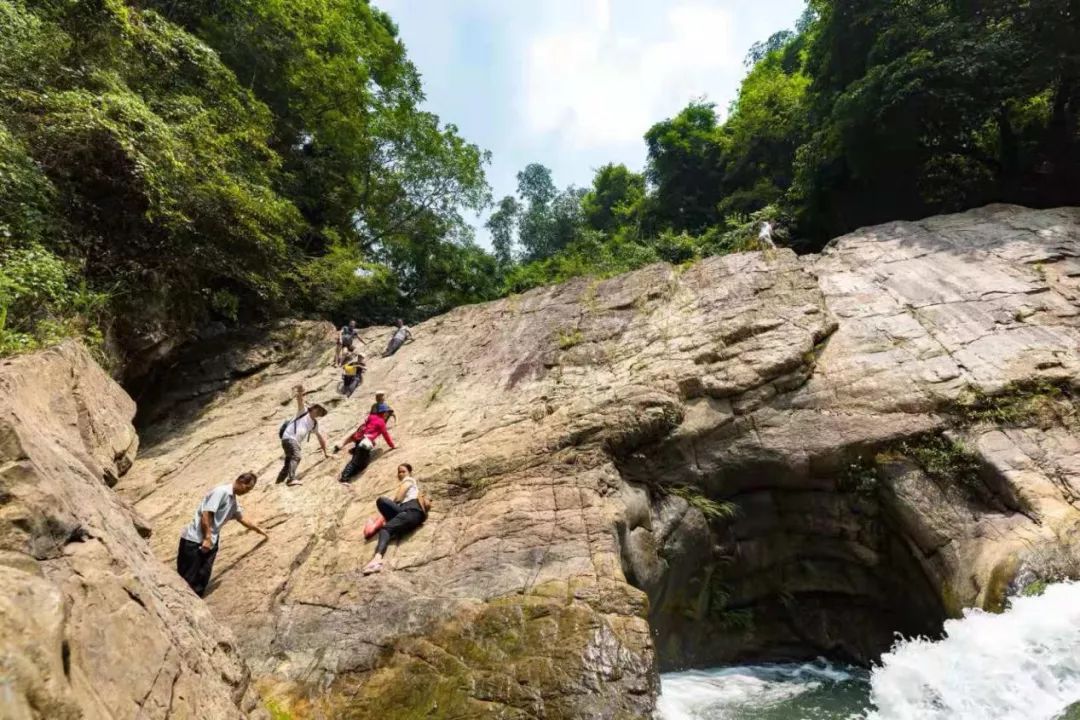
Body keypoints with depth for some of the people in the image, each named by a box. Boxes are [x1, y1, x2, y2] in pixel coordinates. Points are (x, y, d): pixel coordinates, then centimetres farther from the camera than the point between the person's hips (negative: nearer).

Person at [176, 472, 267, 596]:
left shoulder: (234, 501, 13)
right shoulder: (221, 492, -16)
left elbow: (241, 519, 30)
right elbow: (205, 515, -21)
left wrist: (258, 530, 37)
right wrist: (207, 538, -21)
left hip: (210, 542, 9)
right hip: (194, 540, -9)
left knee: (202, 579, 7)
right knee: (187, 578, -3)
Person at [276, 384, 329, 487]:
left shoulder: (315, 424, 23)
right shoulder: (303, 411, 8)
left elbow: (321, 438, 26)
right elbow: (300, 401, -9)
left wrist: (325, 452, 26)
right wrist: (300, 392, -31)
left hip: (295, 441, 9)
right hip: (289, 437, -8)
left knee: (289, 461, 13)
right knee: (296, 457, -27)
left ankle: (279, 481, 27)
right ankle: (292, 479, -41)